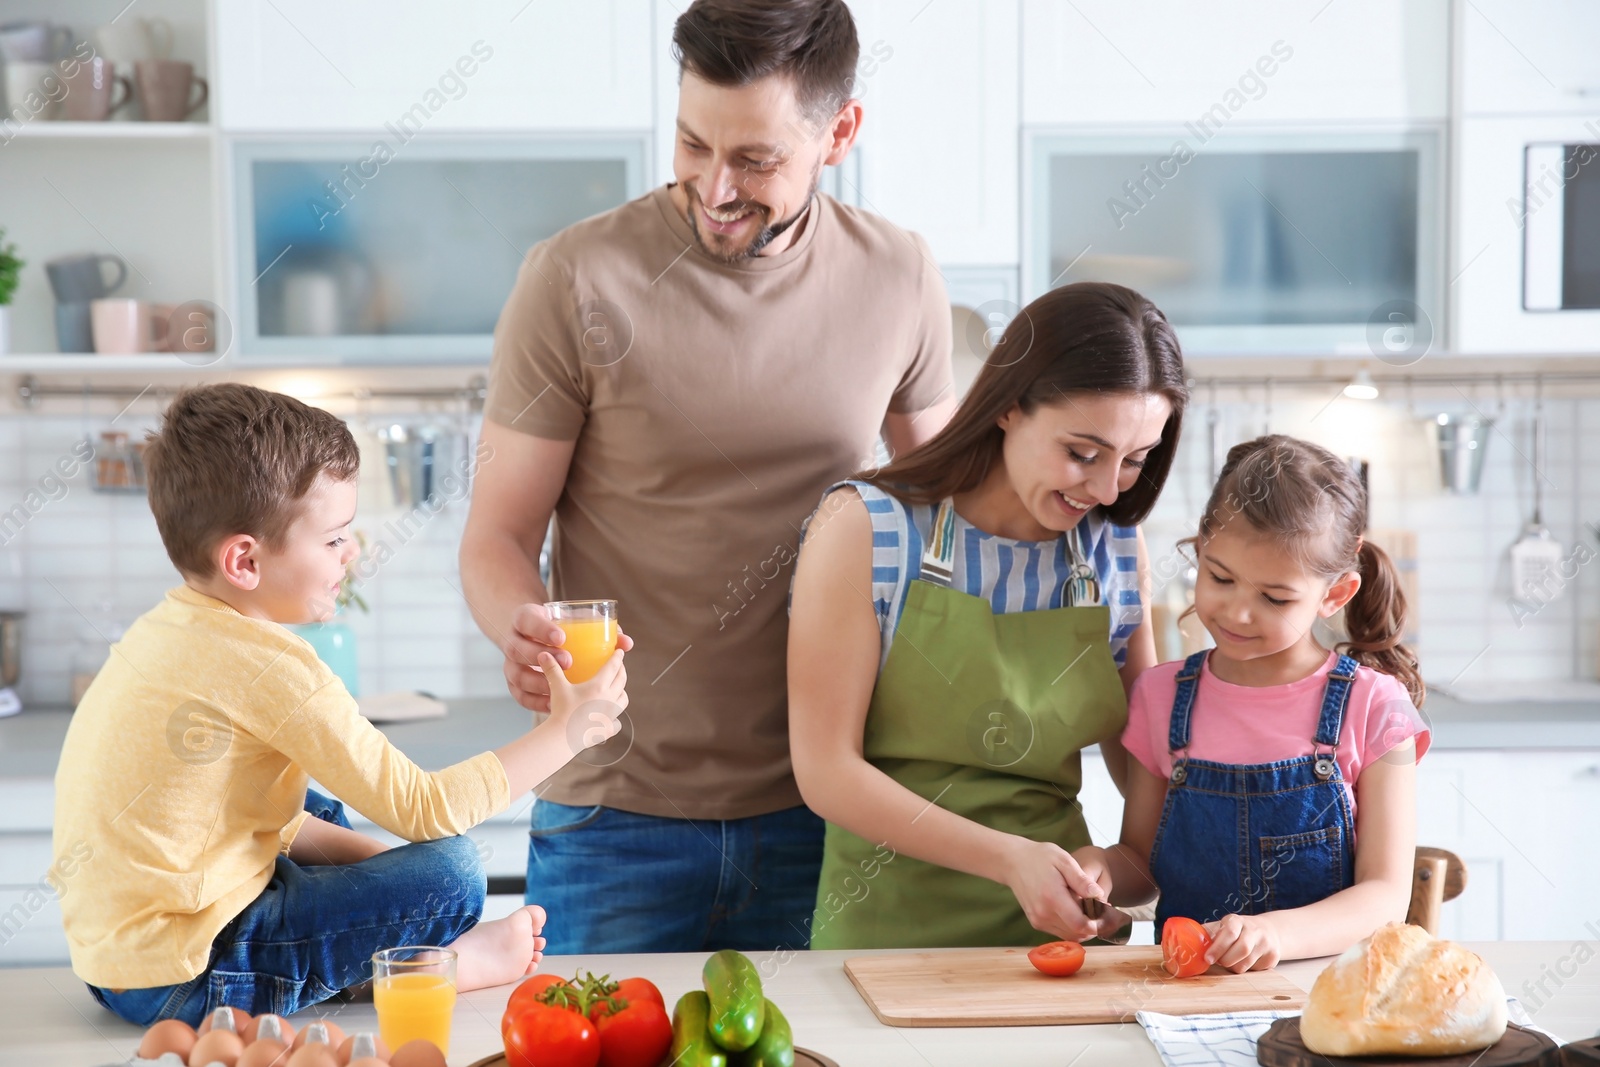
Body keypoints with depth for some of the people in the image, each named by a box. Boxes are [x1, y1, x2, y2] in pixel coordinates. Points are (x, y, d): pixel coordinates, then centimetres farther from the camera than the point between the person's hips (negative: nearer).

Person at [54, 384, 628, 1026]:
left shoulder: (169, 627, 7)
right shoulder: (269, 669, -22)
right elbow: (420, 809, -18)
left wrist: (369, 853, 7)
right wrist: (564, 732, -10)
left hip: (111, 948, 10)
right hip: (184, 981, -10)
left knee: (321, 815, 30)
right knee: (449, 873, -12)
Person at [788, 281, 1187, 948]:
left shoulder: (1117, 549, 6)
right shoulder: (864, 526, -5)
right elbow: (826, 770, -7)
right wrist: (1006, 857, -17)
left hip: (1059, 924, 3)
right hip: (890, 924, -3)